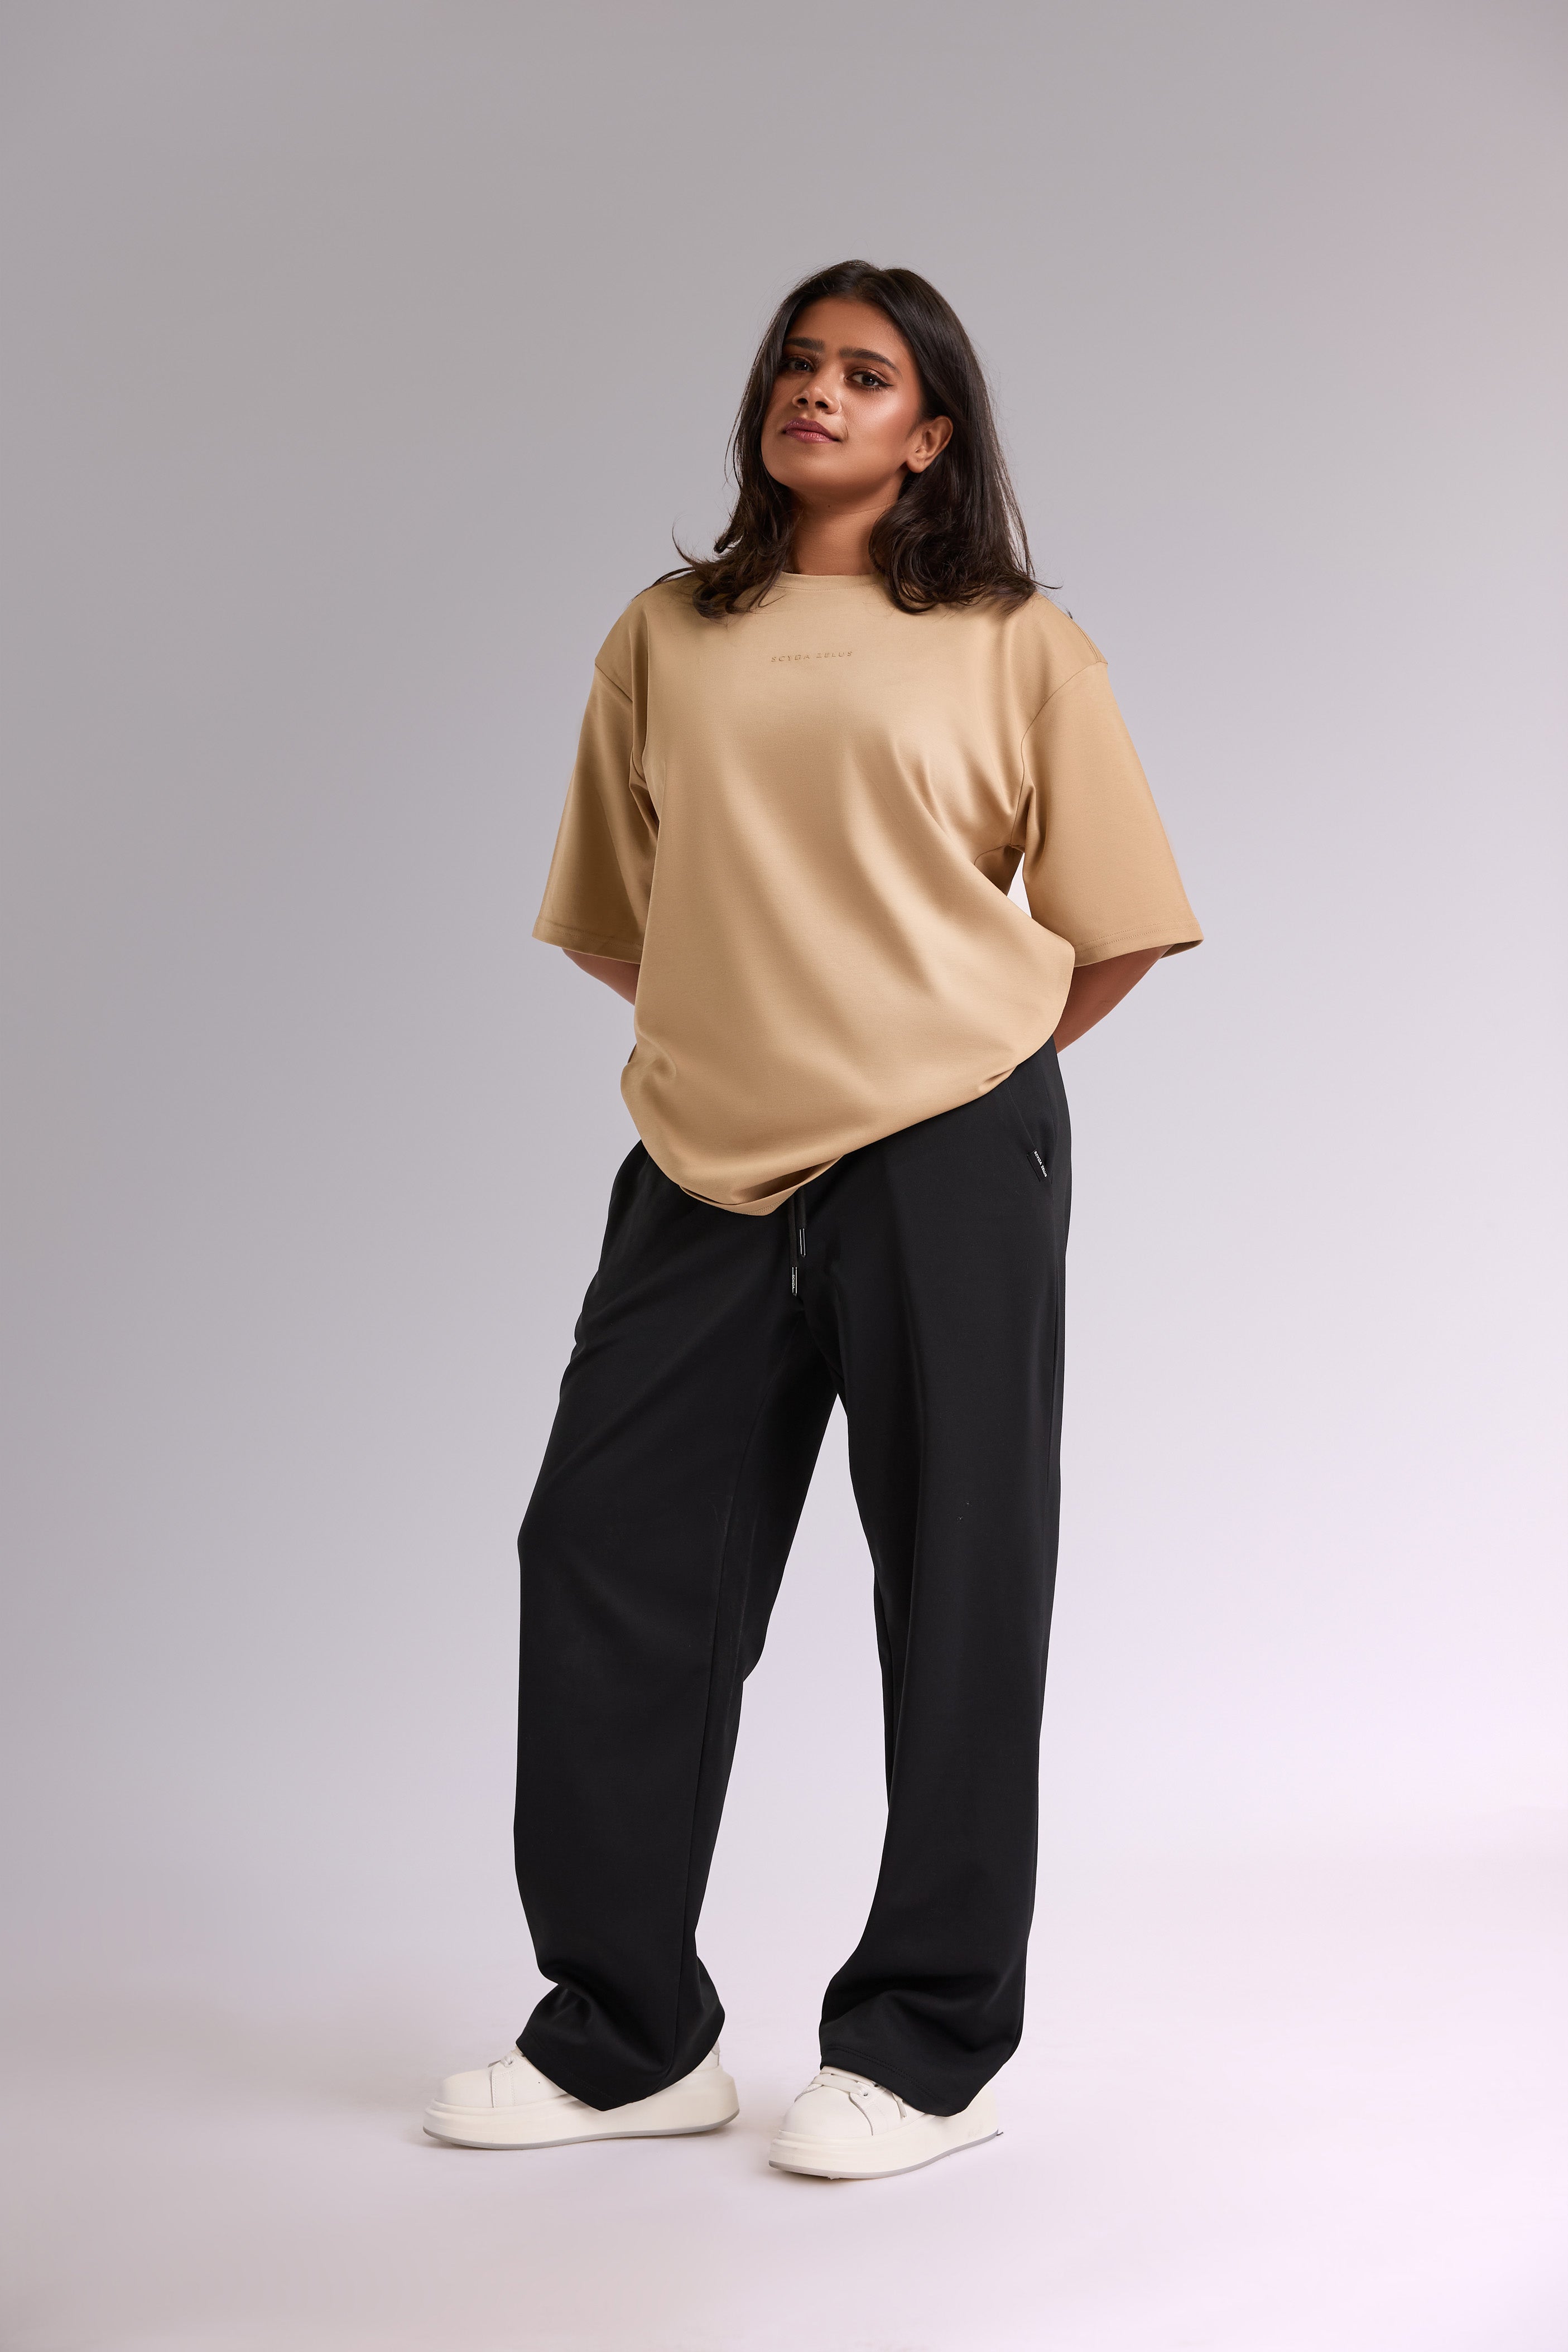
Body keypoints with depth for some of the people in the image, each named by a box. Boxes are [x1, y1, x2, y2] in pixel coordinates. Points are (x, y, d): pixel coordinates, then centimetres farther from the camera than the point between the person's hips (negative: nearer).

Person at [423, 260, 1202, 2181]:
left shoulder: (1016, 647, 5)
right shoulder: (664, 639, 13)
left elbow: (1112, 927, 8)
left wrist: (961, 1071, 8)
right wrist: (736, 1042, 11)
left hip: (946, 1161, -3)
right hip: (707, 1163, 3)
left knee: (957, 1590, 2)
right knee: (605, 1557, 3)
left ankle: (929, 2048, 16)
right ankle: (626, 2036, 18)